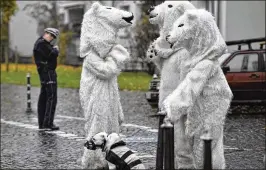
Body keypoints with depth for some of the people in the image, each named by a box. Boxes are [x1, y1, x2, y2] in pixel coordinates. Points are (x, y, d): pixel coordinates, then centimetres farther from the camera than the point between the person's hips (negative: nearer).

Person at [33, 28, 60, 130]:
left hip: (44, 73, 11)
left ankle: (42, 123, 16)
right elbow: (52, 55, -22)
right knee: (52, 98, -11)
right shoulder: (42, 44, -15)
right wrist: (56, 50, -3)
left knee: (43, 98, 12)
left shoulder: (41, 43, 19)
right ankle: (48, 124, -13)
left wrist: (54, 50, 3)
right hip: (48, 72, -11)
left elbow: (50, 55, 20)